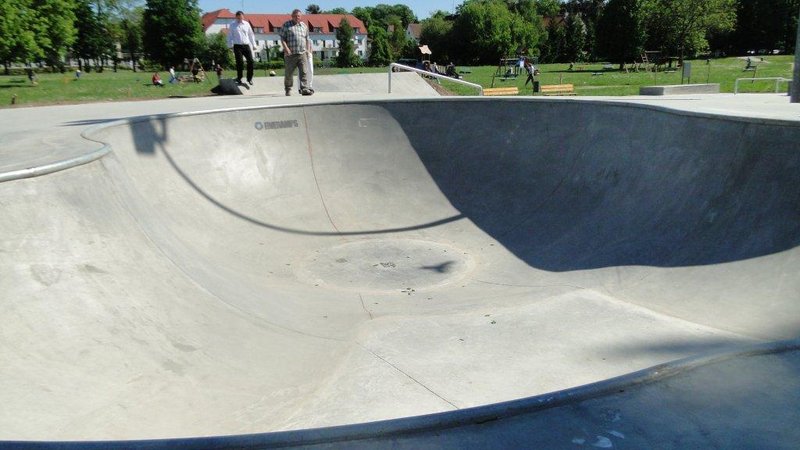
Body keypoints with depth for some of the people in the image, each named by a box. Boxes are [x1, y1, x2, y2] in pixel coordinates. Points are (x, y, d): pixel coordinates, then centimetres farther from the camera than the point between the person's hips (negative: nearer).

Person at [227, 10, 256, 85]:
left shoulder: (246, 24, 11)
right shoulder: (232, 25, 5)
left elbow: (251, 35, 16)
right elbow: (230, 36, 8)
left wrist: (254, 45, 14)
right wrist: (230, 46, 2)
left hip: (246, 45, 2)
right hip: (237, 46, -2)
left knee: (250, 61, -8)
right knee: (239, 62, -5)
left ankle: (249, 78, 4)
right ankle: (239, 78, 9)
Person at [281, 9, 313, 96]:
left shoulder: (304, 26, 17)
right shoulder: (286, 25, 4)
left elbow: (307, 39, 23)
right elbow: (282, 38, 0)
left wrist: (308, 50, 14)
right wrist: (286, 48, -13)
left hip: (302, 54, 2)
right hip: (291, 54, -2)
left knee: (304, 72, -11)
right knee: (289, 73, 5)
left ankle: (305, 89, -15)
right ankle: (288, 89, 19)